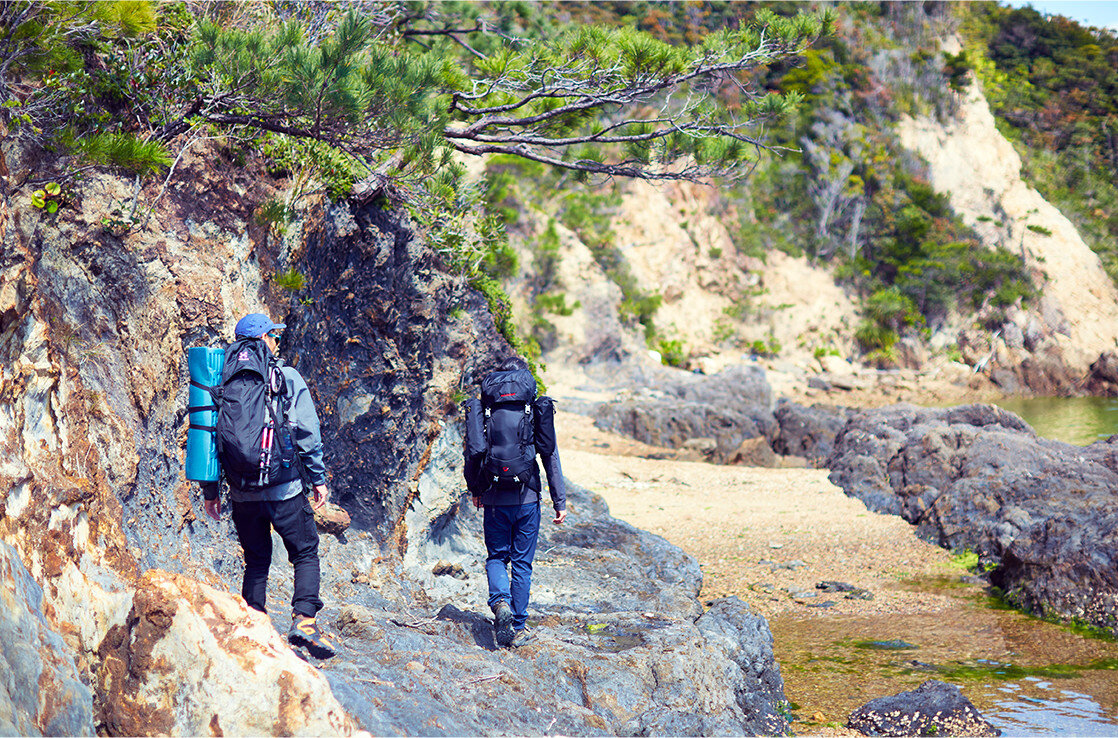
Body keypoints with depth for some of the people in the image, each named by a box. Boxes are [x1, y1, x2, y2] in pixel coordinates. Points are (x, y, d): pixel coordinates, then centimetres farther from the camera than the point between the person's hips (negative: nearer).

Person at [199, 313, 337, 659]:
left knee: (256, 562, 16)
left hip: (243, 494, 4)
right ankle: (304, 620, -10)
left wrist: (210, 491, 15)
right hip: (284, 488, -4)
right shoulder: (286, 377, -3)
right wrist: (318, 479, 2)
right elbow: (307, 432, -6)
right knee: (306, 554, 8)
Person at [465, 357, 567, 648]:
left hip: (494, 499, 0)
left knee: (496, 557, 16)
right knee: (522, 562, 10)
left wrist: (475, 489, 23)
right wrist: (560, 502, 3)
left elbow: (472, 454, 6)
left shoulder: (484, 411, 0)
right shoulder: (536, 411, -2)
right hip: (526, 498, 0)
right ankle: (518, 627, 12)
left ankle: (500, 601, -12)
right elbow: (551, 456, -2)